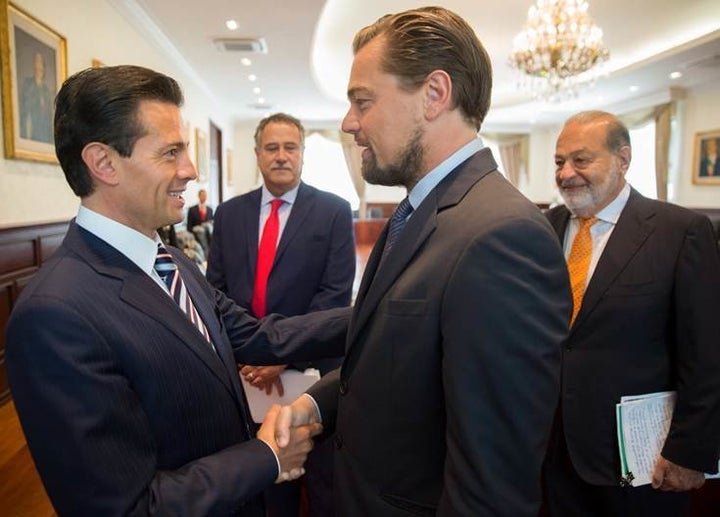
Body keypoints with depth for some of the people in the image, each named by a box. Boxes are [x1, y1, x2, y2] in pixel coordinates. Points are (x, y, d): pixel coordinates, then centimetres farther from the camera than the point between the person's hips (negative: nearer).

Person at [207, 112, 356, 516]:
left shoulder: (334, 211, -5)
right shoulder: (229, 213, 6)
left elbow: (336, 293, -12)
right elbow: (215, 289, 6)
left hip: (312, 366, -3)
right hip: (248, 368, 3)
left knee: (324, 481, 16)